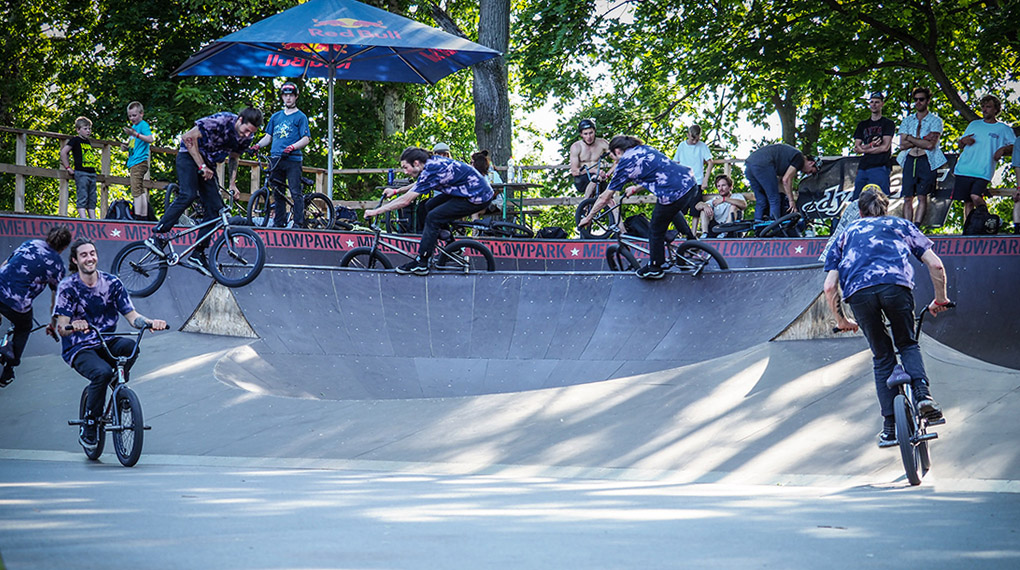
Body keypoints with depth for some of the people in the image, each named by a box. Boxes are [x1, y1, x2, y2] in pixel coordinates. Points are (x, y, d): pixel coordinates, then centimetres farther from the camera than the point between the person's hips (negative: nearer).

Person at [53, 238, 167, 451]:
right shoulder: (68, 287, -6)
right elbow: (61, 327, -13)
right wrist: (73, 325, -37)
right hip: (79, 349, -3)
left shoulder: (112, 283, 3)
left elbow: (132, 315, 0)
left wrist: (150, 322, -22)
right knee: (102, 373, -34)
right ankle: (89, 429, -17)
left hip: (107, 345, 3)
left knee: (129, 346, -31)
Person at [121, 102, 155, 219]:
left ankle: (138, 215, -21)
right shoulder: (133, 126, 21)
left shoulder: (143, 125, -6)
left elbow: (150, 139, -20)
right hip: (133, 163, 10)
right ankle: (144, 215, 12)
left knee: (136, 191, -16)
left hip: (139, 162, -10)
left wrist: (135, 134, -22)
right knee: (141, 191, 10)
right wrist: (127, 147, 12)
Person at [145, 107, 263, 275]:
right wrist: (201, 166, -22)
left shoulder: (246, 137, -6)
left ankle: (197, 255, -1)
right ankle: (157, 236, -27)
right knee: (189, 195, -29)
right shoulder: (220, 121, -27)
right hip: (189, 155, -7)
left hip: (208, 164, 7)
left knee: (215, 207, -5)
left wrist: (233, 184, 1)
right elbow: (188, 137, -23)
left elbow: (233, 158, 13)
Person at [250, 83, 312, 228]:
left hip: (292, 160, -5)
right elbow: (268, 137, 24)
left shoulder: (300, 117, 6)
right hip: (275, 160, 5)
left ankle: (299, 223, -11)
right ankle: (279, 223, 11)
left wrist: (293, 147, -21)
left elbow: (306, 139, -3)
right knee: (277, 194, 7)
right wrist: (257, 145, 4)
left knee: (296, 193, -10)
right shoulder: (276, 116, 22)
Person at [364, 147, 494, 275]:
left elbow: (406, 200, -21)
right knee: (429, 207, 12)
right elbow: (419, 184, 26)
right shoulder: (433, 161, 5)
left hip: (479, 198, -10)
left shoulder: (431, 171, -22)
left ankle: (421, 264, -6)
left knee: (433, 217, -12)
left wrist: (376, 211, -16)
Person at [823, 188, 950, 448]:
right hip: (896, 285, -1)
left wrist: (840, 320, 36)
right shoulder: (901, 225, 32)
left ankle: (890, 427, 10)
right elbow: (936, 265, 21)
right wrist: (940, 300, 34)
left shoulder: (846, 234, 33)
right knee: (907, 344, 22)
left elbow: (829, 286, 22)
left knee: (882, 357, 16)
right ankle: (922, 392, -5)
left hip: (858, 291, 1)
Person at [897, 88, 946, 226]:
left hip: (926, 161, -3)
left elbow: (930, 145, -9)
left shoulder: (935, 121, 4)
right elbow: (902, 145, 4)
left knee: (922, 196, -9)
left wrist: (910, 138, -3)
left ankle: (916, 227, -14)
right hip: (910, 160, 3)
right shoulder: (907, 120, 16)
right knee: (907, 198, -2)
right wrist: (923, 140, -5)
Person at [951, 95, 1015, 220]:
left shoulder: (1003, 129, 9)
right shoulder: (974, 124, 19)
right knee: (968, 203, 3)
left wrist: (1003, 150, -12)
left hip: (984, 172, -4)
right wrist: (963, 141, 1)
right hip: (964, 169, 4)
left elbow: (1015, 146, 7)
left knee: (976, 197, -23)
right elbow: (960, 145, 25)